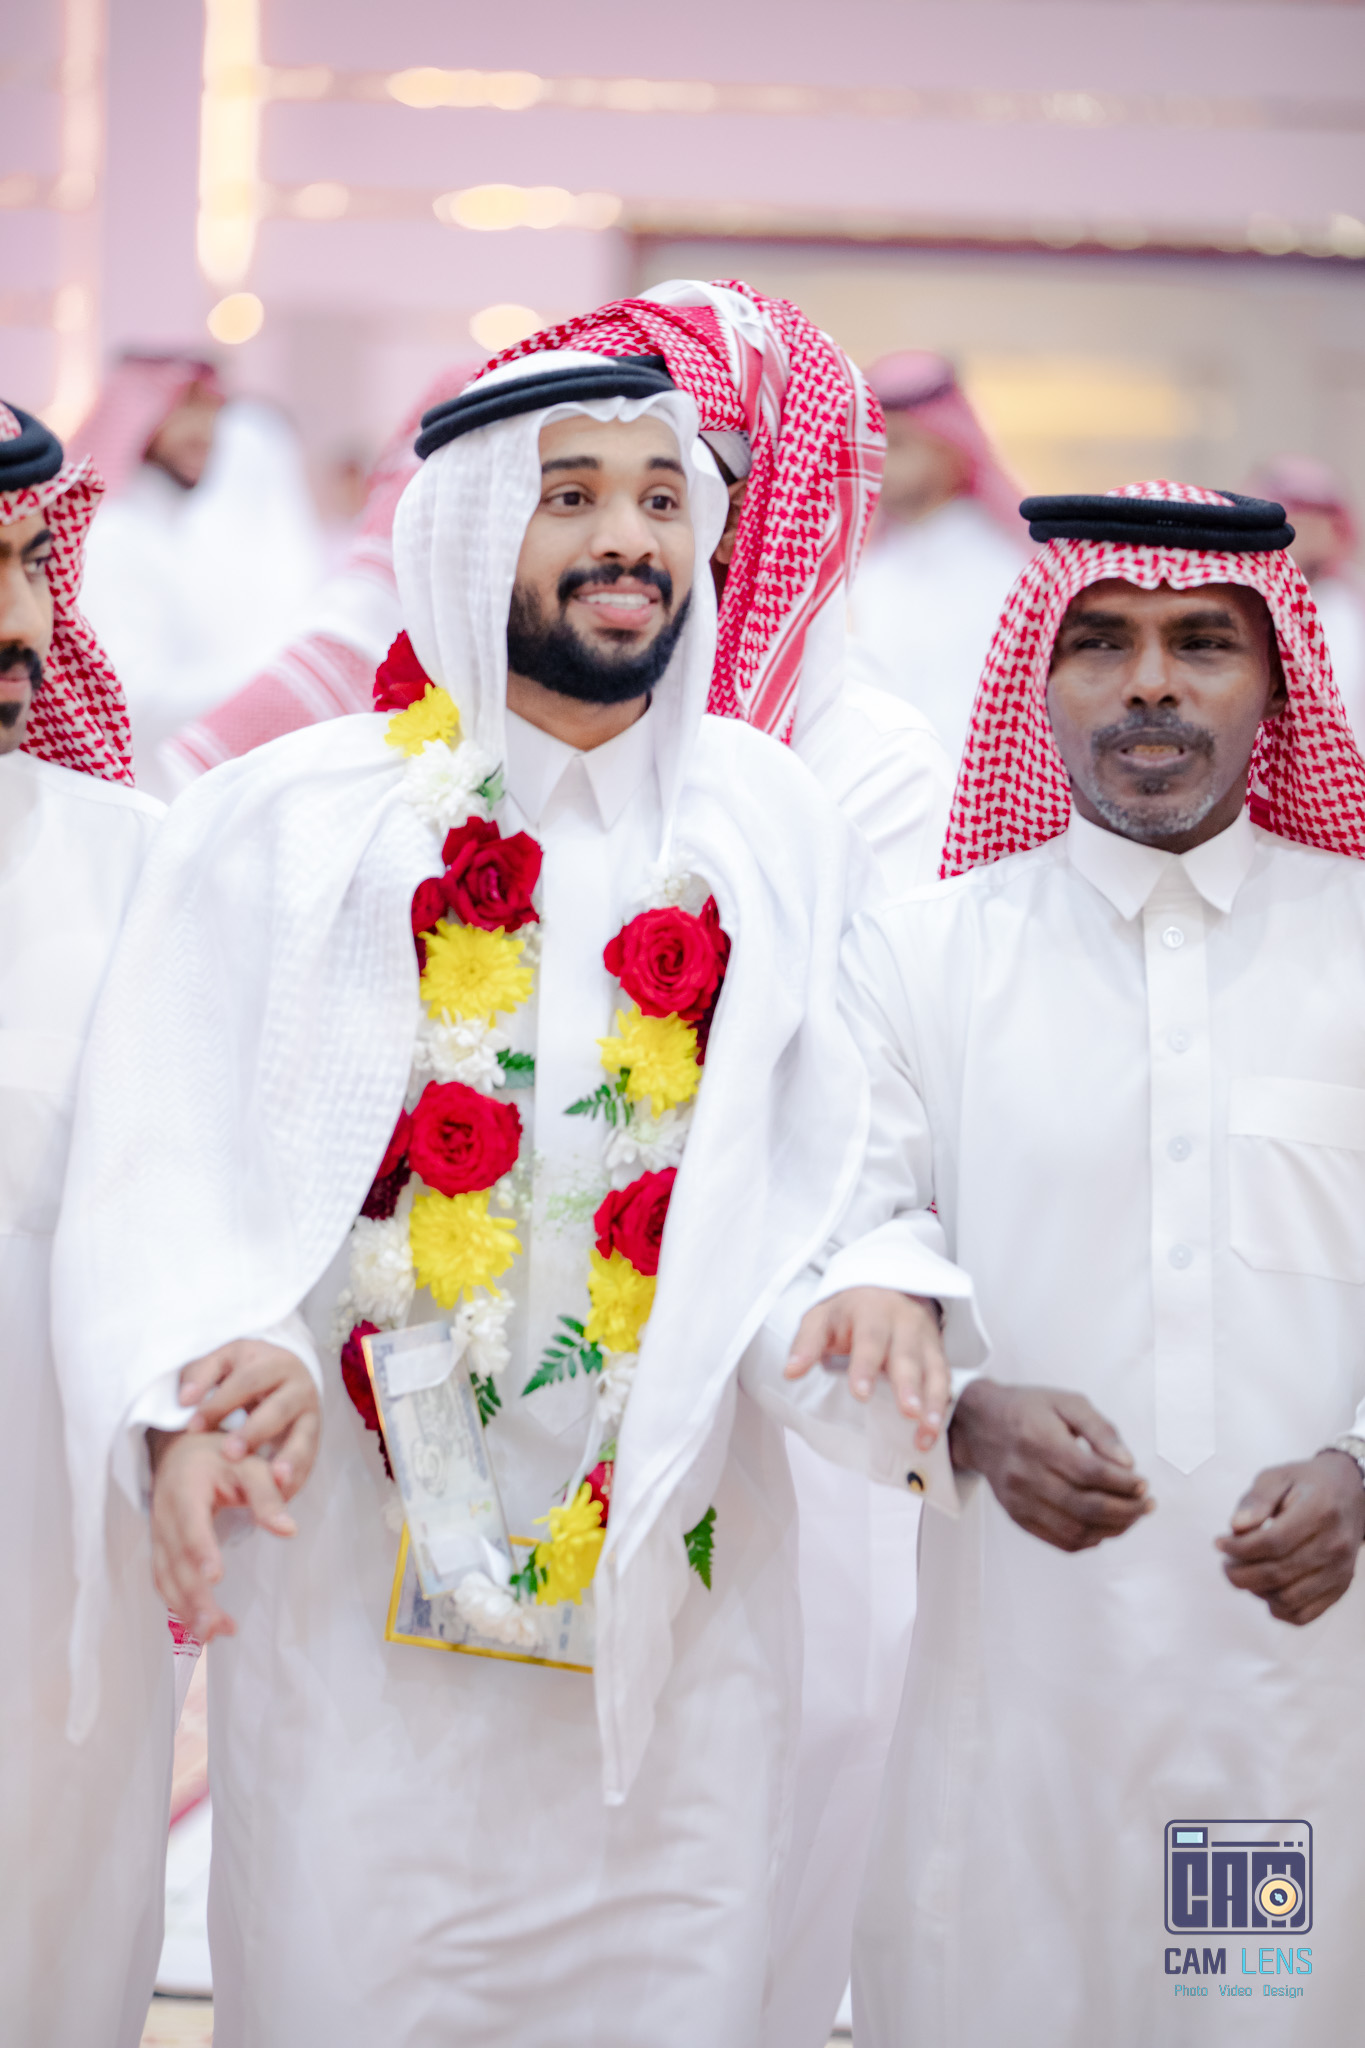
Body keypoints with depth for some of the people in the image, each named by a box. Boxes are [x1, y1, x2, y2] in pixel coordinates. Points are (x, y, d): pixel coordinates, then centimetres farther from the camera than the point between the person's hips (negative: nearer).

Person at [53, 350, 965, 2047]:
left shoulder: (773, 833, 8)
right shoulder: (289, 823, 0)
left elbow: (833, 1139, 5)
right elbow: (166, 1159, -6)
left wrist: (879, 1286, -17)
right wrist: (205, 1376, -23)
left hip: (681, 1590, 2)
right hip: (360, 1574, -2)